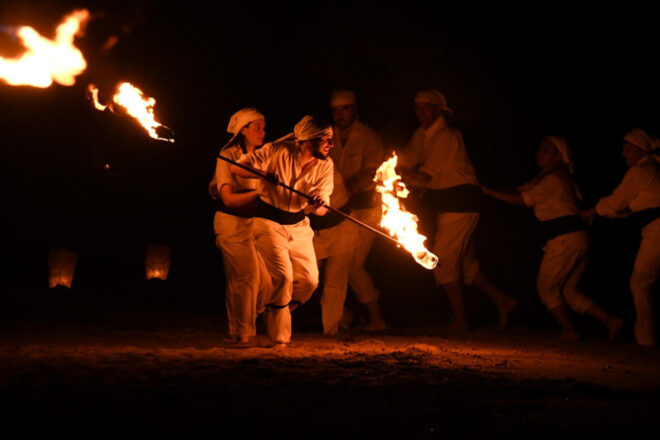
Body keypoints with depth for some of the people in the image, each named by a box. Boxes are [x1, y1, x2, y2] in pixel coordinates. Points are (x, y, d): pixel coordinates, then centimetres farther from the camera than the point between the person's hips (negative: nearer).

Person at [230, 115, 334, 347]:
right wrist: (264, 175, -29)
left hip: (298, 225, 5)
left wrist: (318, 204, -30)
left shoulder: (325, 166, -5)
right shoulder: (278, 152, -18)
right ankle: (280, 338, -4)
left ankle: (274, 315, 28)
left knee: (309, 280, 0)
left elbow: (322, 210, -6)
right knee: (283, 276, -18)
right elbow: (237, 167, -12)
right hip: (269, 223, -5)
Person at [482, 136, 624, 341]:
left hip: (565, 239, -9)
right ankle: (610, 320, 5)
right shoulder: (560, 177, 20)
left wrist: (488, 191, -3)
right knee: (568, 291, 13)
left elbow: (519, 199, -8)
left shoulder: (551, 179, -10)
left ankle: (569, 331, 8)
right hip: (578, 238, 9)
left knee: (546, 287, 4)